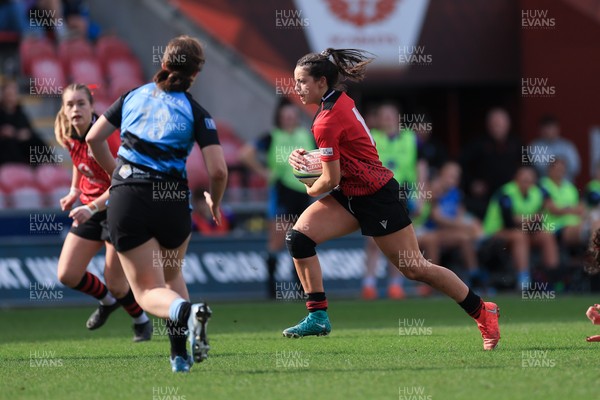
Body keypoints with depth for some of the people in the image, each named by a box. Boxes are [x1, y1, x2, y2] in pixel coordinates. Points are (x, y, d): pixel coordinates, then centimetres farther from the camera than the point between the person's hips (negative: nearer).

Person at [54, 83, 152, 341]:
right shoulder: (68, 135, -4)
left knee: (115, 284, -5)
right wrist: (75, 191, 7)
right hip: (89, 209, 7)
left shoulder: (105, 137, -25)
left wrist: (92, 208, -37)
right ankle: (107, 301, 28)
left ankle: (141, 321, 27)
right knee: (67, 275, -3)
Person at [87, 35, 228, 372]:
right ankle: (180, 355, 15)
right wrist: (214, 203, 13)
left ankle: (188, 312, -30)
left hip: (127, 198, 0)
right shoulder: (196, 113, 1)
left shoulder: (134, 96, 9)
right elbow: (218, 170, -7)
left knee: (148, 291, 2)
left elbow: (93, 139, 11)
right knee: (172, 275, 26)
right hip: (173, 201, 0)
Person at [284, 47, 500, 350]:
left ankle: (482, 312, 15)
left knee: (415, 269, -1)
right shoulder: (341, 100, 3)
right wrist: (306, 157, 3)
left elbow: (331, 180, -20)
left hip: (377, 198, -9)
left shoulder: (327, 122, -24)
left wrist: (310, 189, 1)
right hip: (351, 195, 9)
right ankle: (318, 317, -2)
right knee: (298, 237, -7)